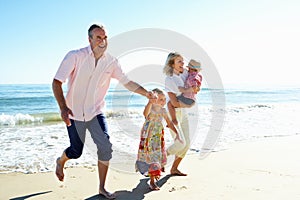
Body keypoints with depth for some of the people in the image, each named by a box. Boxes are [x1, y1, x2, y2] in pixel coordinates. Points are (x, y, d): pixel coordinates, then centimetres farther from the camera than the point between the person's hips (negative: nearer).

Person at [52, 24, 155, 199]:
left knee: (105, 147, -11)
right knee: (76, 152, 7)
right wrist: (63, 107, -32)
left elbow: (127, 82, -1)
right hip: (74, 112, -2)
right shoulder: (75, 56, -17)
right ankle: (60, 161, 45)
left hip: (96, 112, 3)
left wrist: (146, 93, -16)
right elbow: (57, 82, -19)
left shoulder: (111, 62, -6)